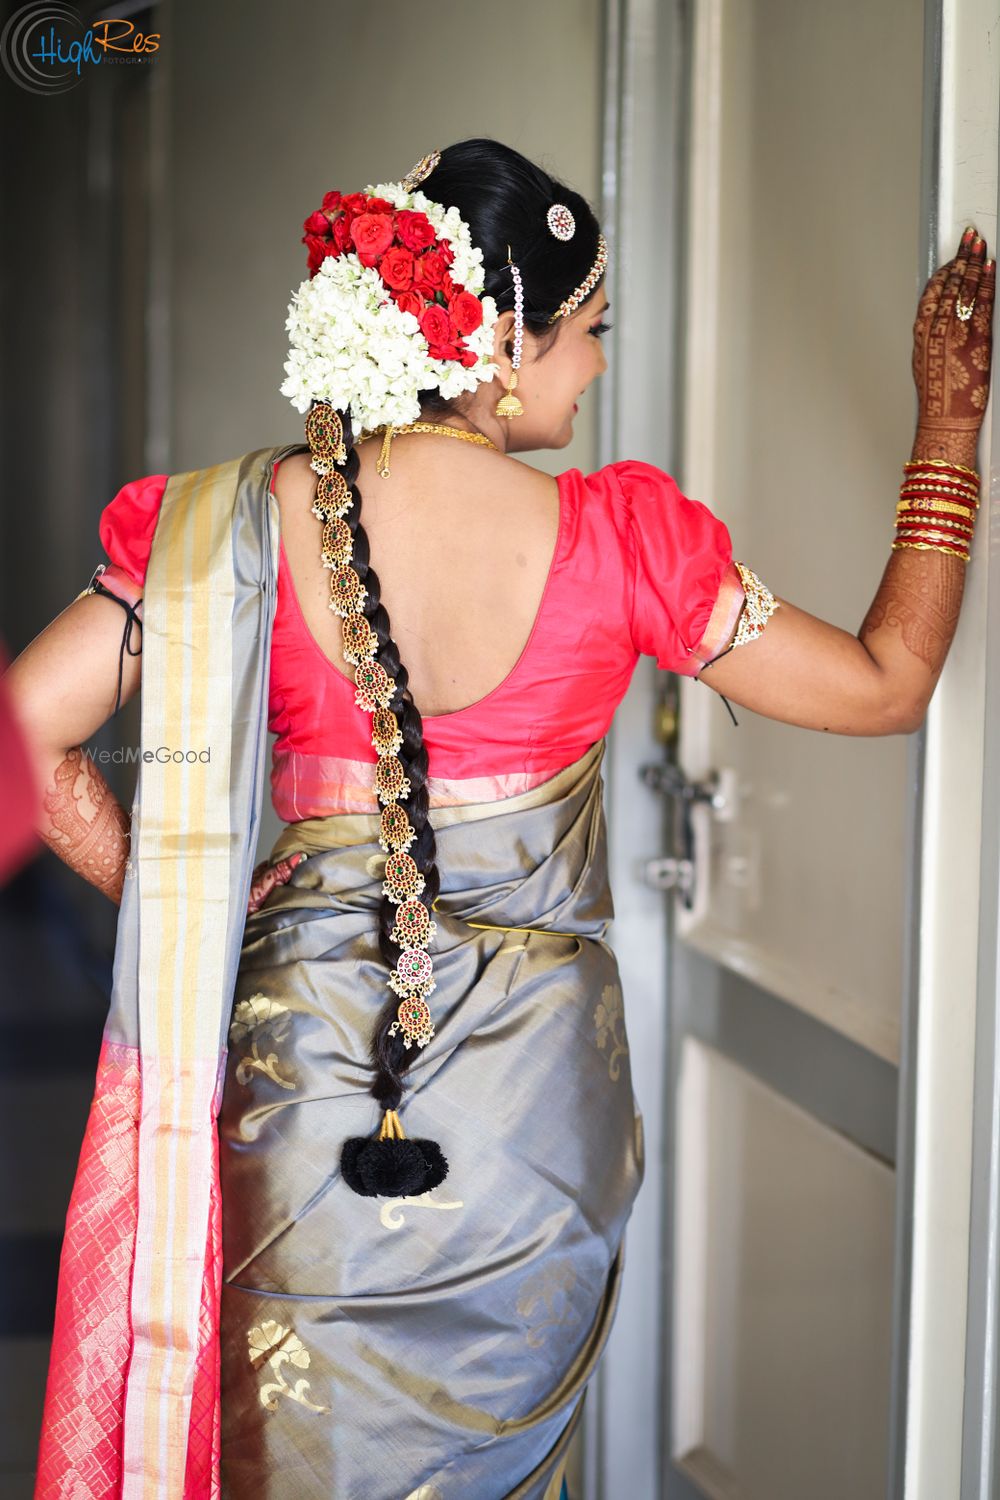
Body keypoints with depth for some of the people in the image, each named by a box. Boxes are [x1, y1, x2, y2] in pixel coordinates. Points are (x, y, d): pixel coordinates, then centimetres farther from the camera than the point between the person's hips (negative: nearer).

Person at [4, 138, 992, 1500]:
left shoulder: (246, 522, -9)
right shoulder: (611, 540, -13)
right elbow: (886, 685, -3)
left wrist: (181, 912, 2)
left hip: (304, 1067, 1)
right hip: (534, 1097, -1)